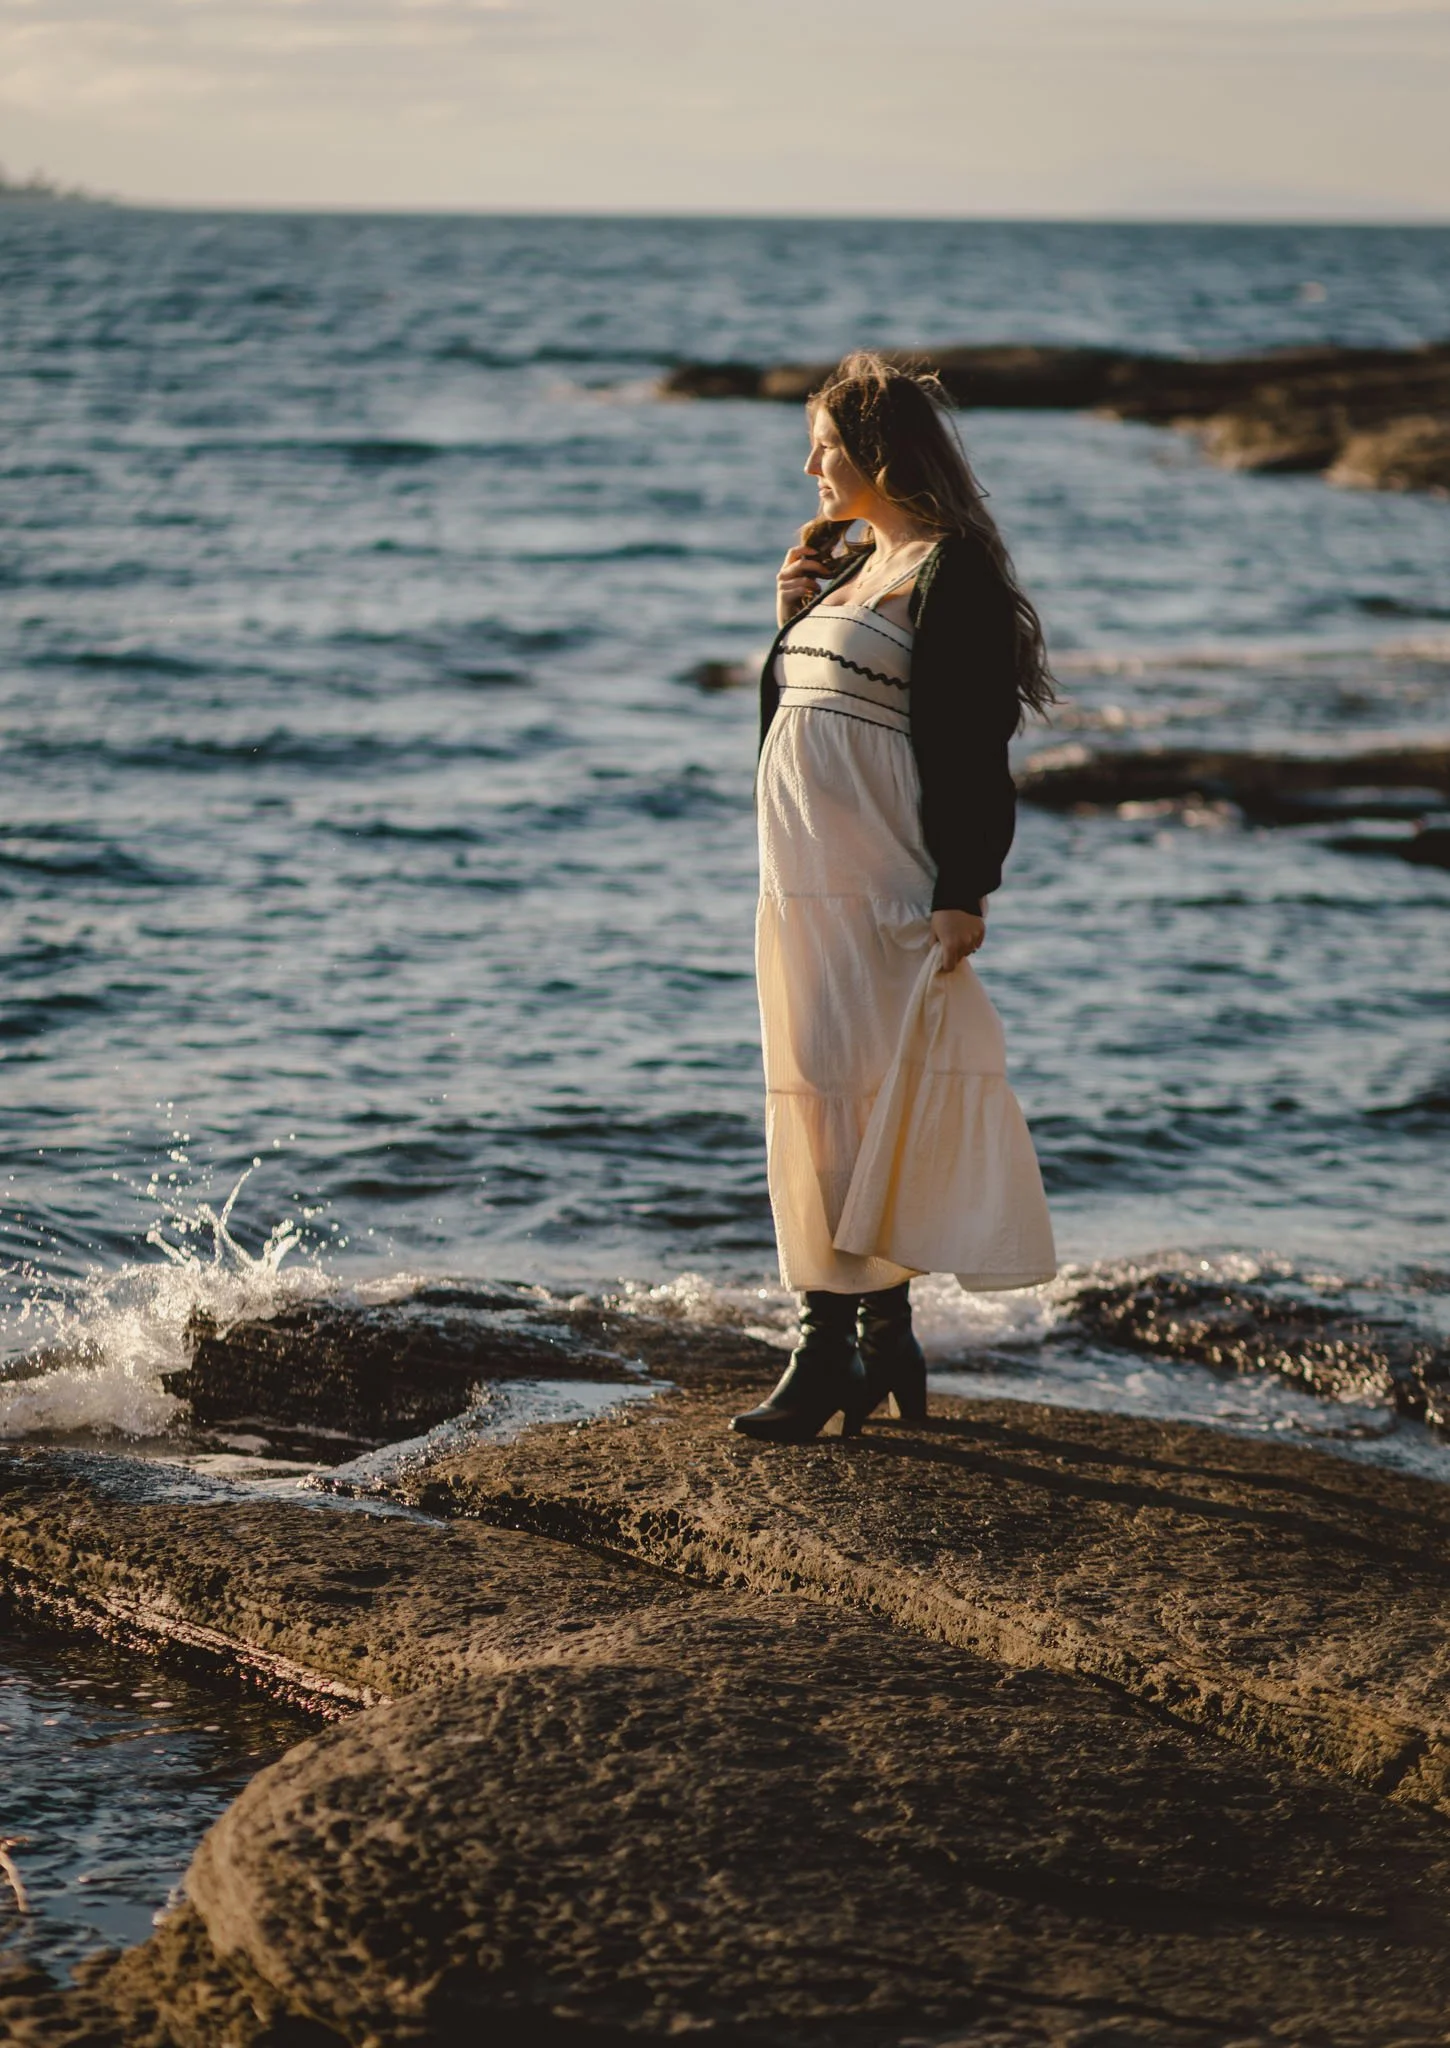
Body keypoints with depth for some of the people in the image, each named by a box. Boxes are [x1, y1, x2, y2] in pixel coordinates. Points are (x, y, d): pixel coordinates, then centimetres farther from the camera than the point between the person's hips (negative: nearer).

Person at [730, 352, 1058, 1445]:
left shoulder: (951, 575, -11)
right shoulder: (851, 567, 16)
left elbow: (975, 744, -16)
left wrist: (964, 891, -20)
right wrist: (795, 616, 6)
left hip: (881, 883, -9)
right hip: (807, 881, 9)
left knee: (845, 1104, -10)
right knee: (832, 1107, 11)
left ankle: (831, 1346, -7)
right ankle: (886, 1345, 18)